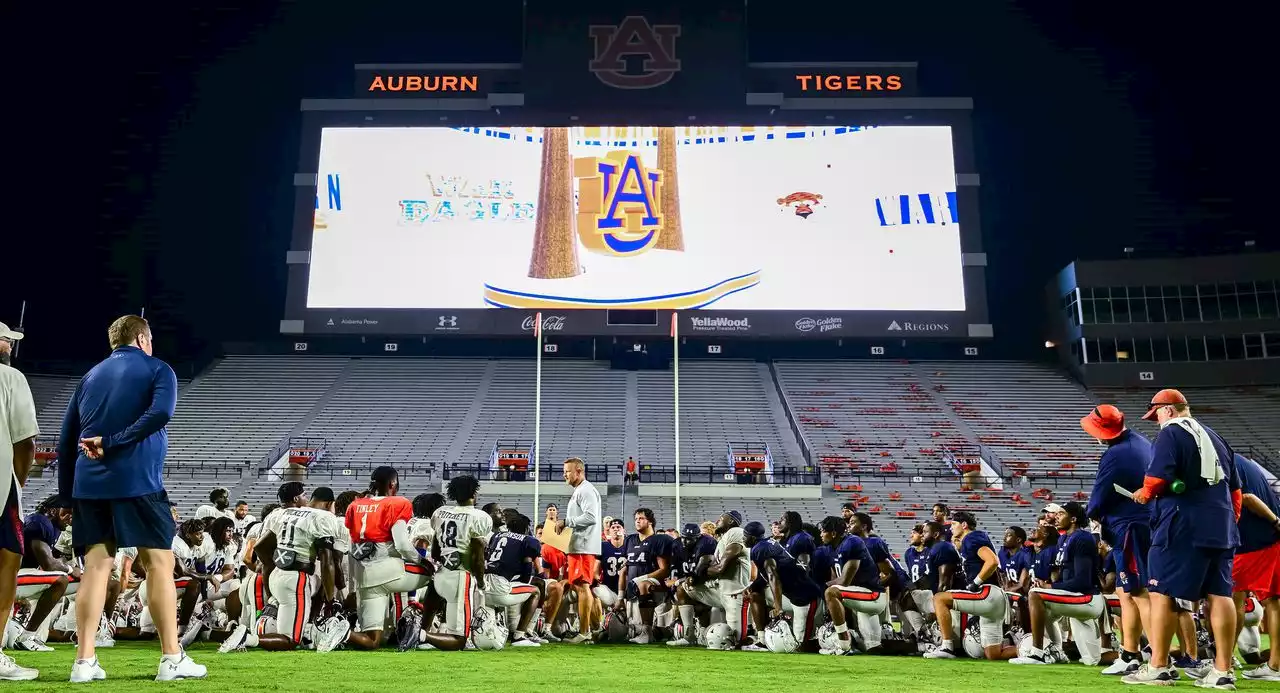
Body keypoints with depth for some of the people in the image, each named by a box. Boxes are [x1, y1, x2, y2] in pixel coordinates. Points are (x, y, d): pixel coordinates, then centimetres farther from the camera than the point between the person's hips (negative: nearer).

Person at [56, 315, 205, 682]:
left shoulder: (90, 376, 19)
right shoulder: (157, 369, 5)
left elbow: (66, 439, 17)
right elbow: (159, 413, -16)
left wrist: (66, 493, 20)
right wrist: (111, 442, -12)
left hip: (89, 485, 5)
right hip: (136, 482, -5)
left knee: (96, 566, 7)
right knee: (160, 564, 0)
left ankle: (85, 661, 4)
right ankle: (171, 659, 0)